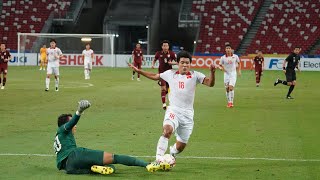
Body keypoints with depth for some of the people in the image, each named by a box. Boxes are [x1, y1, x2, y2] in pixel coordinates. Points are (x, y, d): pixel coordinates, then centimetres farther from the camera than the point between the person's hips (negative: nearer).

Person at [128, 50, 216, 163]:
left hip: (187, 114, 1)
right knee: (167, 130, -34)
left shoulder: (195, 75, 3)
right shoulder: (170, 74, 9)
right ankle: (158, 158, -34)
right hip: (173, 110, -1)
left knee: (181, 146, 7)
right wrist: (138, 71, 22)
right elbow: (154, 76, 24)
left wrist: (212, 72, -28)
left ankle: (170, 155, 42)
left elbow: (210, 83, -9)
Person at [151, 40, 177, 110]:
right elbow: (154, 60, 15)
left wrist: (172, 63, -17)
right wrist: (153, 64, -4)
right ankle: (164, 103, -10)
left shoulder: (172, 54, -4)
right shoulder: (158, 53, -2)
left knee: (167, 89, 8)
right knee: (163, 88, -14)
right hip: (162, 72, -2)